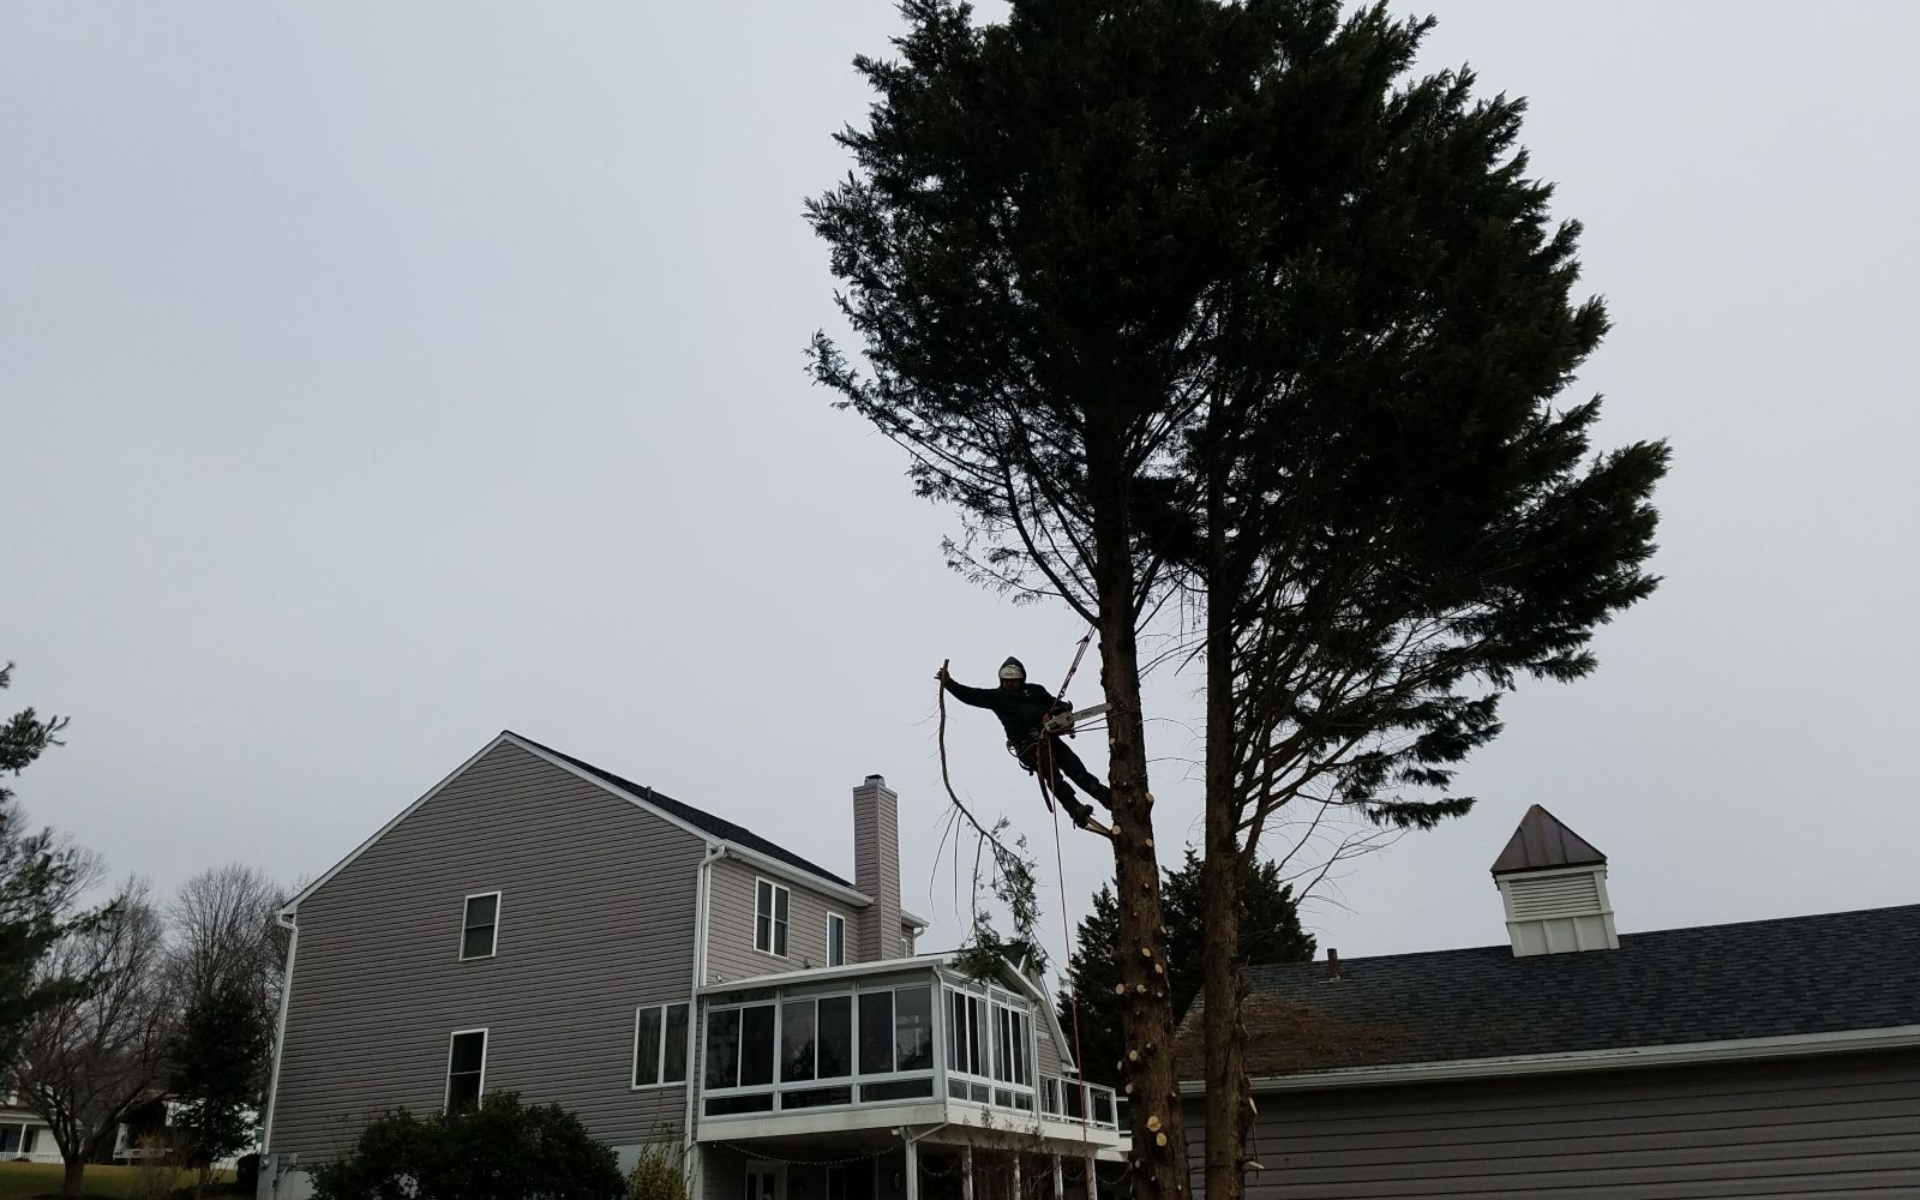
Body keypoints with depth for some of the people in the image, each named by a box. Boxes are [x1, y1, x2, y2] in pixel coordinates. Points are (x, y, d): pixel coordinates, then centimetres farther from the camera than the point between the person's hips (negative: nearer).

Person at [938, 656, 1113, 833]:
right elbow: (969, 695, 7)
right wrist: (948, 683, -5)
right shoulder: (996, 696, 14)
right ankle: (1076, 811, -38)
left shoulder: (1034, 690, 19)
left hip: (1049, 737, 3)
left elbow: (1054, 704, 17)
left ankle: (1110, 799, -5)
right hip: (1027, 746, -3)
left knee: (1078, 772, -6)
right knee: (1052, 775, -25)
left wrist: (1064, 708, -7)